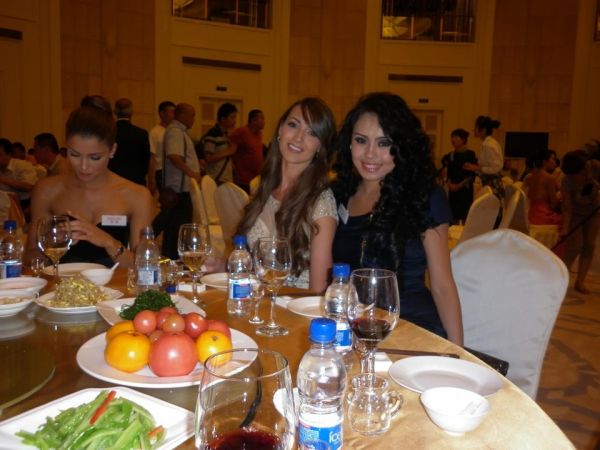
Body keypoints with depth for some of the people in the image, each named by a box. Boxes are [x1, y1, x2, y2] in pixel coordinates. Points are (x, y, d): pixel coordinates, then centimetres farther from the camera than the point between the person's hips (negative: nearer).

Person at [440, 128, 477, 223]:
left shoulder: (470, 154, -4)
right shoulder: (450, 156, 11)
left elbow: (472, 175, -9)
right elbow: (448, 173, 11)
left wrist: (460, 185, -16)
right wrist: (450, 184, -8)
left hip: (465, 189, -4)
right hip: (453, 190, 5)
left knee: (465, 217, -3)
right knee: (454, 216, 7)